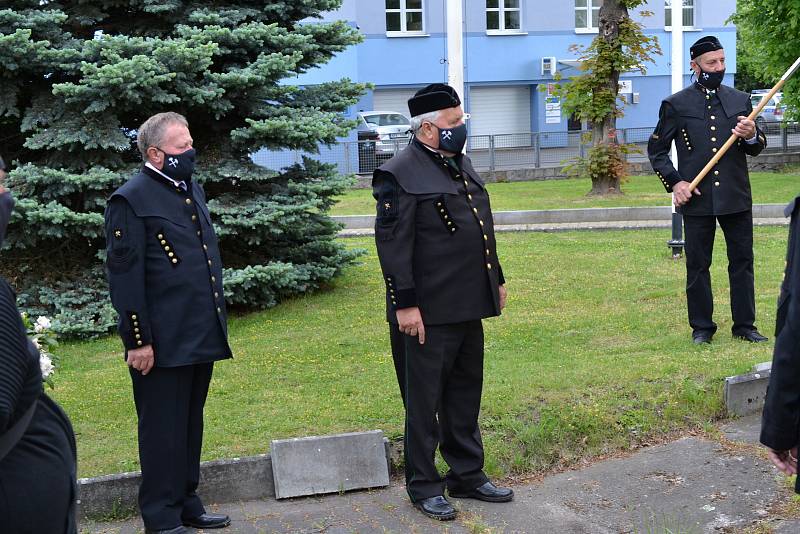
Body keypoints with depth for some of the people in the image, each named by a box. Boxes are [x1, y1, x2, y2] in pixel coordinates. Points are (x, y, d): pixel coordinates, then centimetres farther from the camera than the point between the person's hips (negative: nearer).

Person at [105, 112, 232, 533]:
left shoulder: (192, 189, 14)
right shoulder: (131, 200, -11)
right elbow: (124, 275, -15)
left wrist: (217, 320, 18)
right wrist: (138, 341, -17)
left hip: (201, 337, 8)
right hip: (163, 343, -8)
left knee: (191, 424, 17)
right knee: (163, 431, 4)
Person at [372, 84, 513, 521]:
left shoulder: (460, 164, 15)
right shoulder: (399, 174, -13)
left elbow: (482, 230, 22)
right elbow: (392, 244, -17)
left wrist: (496, 279, 21)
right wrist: (405, 304, -20)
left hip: (468, 306, 8)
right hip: (427, 311, -8)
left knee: (465, 395, 17)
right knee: (424, 402, 4)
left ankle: (468, 476, 30)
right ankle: (424, 486, 17)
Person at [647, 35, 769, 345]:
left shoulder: (740, 100, 11)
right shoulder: (676, 105, 2)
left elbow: (757, 148, 15)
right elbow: (656, 149, 6)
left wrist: (751, 137, -9)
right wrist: (674, 182, -7)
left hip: (737, 198, 3)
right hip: (696, 199, -2)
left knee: (742, 261, 7)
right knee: (698, 265, 4)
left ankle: (744, 325, 18)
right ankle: (701, 327, 16)